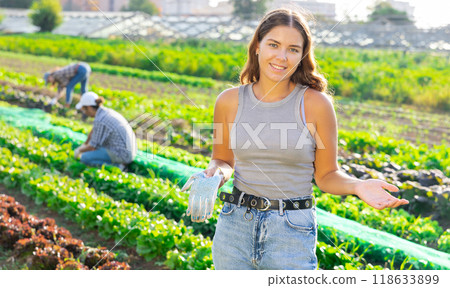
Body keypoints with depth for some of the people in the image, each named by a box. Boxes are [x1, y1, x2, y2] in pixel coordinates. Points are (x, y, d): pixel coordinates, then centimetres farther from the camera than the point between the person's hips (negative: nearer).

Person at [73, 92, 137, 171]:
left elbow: (92, 147, -12)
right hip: (129, 151, 9)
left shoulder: (100, 121, -21)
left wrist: (79, 151, 8)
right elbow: (94, 130, 24)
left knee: (84, 158, -8)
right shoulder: (107, 111, 7)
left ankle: (117, 165, -6)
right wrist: (83, 145, 32)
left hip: (121, 154, -9)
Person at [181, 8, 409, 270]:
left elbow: (326, 175, -1)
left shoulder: (316, 104, -8)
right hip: (235, 229, 3)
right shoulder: (230, 101, -1)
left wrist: (358, 186, -20)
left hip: (292, 233, -2)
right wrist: (214, 177, -10)